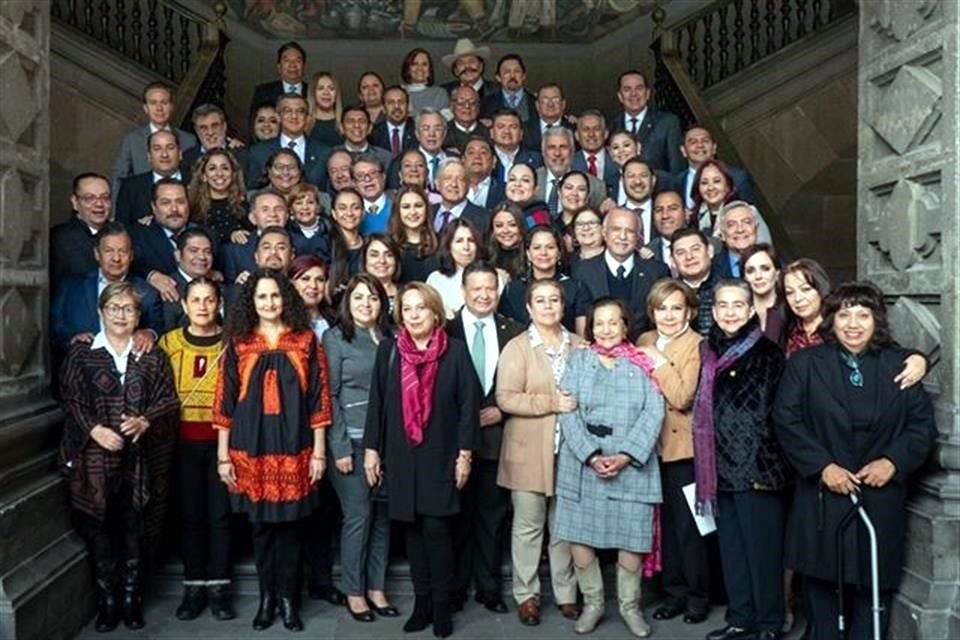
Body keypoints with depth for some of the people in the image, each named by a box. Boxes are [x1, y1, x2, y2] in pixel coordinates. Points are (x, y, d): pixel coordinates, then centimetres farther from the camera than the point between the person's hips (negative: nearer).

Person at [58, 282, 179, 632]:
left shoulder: (152, 356, 8)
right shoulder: (81, 353, 5)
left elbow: (168, 399, 5)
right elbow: (71, 400, 0)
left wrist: (145, 420, -14)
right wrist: (95, 429, -14)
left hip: (141, 456, 1)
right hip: (95, 455, -1)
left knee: (135, 531, 6)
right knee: (100, 531, 4)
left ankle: (132, 600, 19)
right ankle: (107, 602, 17)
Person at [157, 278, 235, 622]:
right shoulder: (169, 342, 5)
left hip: (222, 439, -1)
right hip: (184, 441, 1)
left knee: (220, 514, 4)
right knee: (190, 514, 7)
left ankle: (218, 587, 14)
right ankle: (194, 586, 18)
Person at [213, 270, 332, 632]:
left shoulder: (305, 341, 2)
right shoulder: (239, 344, 3)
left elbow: (318, 398, 0)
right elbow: (225, 401, 3)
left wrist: (319, 451, -3)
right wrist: (223, 455, 0)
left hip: (293, 449, -1)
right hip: (251, 450, 1)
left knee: (289, 525, 6)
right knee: (261, 525, 9)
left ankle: (289, 598, 20)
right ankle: (267, 597, 24)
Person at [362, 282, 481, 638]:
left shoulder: (455, 350, -3)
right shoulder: (388, 350, 4)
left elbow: (469, 403, -4)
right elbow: (377, 402, 5)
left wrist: (465, 453, -7)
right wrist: (371, 449, 3)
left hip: (440, 456, -2)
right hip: (401, 457, 3)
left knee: (436, 528, -4)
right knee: (413, 529, 8)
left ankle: (441, 605, 11)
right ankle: (422, 602, 19)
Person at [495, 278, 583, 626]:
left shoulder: (579, 345, 7)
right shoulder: (517, 347, -4)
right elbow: (505, 398, -13)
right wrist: (552, 403, -19)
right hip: (529, 451, -3)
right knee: (528, 526, 6)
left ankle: (566, 593, 25)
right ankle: (526, 595, 19)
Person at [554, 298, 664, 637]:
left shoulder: (642, 364, 7)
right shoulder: (578, 360, 7)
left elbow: (653, 413, -3)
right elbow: (568, 412, -2)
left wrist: (625, 456, -14)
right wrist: (592, 456, -14)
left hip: (632, 465, 0)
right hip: (582, 463, 1)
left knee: (632, 537, 1)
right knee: (579, 535, 1)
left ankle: (630, 605, 23)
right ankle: (592, 603, 21)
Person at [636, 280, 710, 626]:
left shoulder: (697, 345, -10)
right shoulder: (644, 341, 10)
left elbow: (683, 398, -21)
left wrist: (660, 362, -18)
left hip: (683, 446, -6)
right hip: (651, 443, 6)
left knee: (688, 526, 2)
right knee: (665, 523, 13)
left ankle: (698, 596, 18)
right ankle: (674, 592, 25)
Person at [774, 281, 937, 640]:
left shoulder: (899, 365, 5)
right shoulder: (804, 363, 1)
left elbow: (923, 424, 4)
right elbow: (786, 419, -5)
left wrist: (894, 461, -11)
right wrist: (821, 465, -14)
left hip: (881, 499, 1)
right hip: (821, 497, -1)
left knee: (874, 590, 9)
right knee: (821, 590, 9)